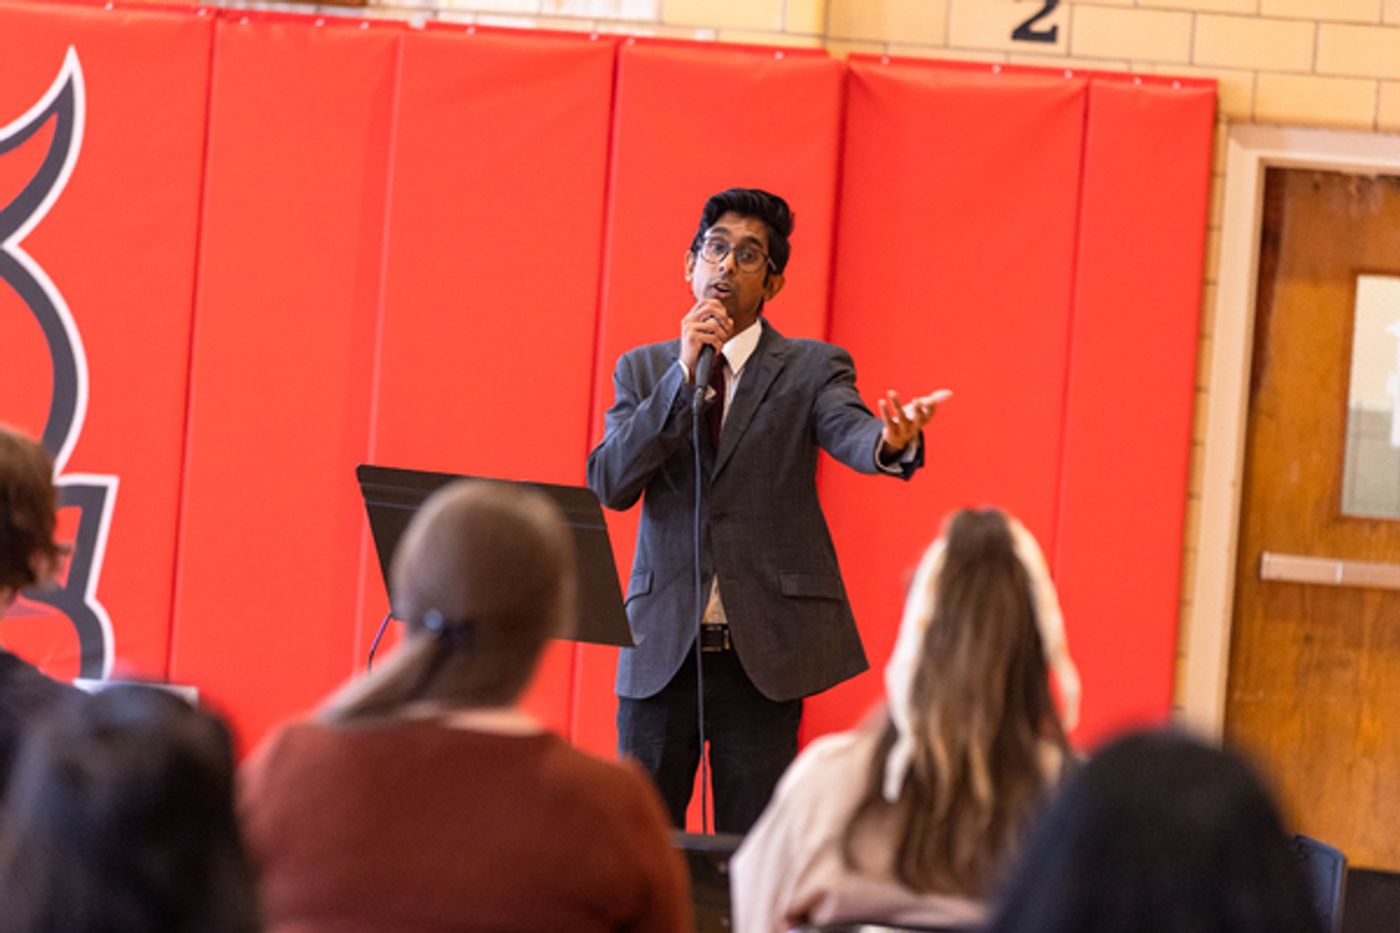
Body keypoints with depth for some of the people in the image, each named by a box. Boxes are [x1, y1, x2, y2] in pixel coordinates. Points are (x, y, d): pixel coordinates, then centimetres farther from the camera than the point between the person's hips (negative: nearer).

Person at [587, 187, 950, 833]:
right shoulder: (643, 371, 10)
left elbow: (849, 432, -18)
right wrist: (684, 374, -12)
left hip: (764, 651, -2)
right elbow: (610, 484, -4)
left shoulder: (810, 369, 3)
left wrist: (892, 442, -43)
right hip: (661, 648, 2)